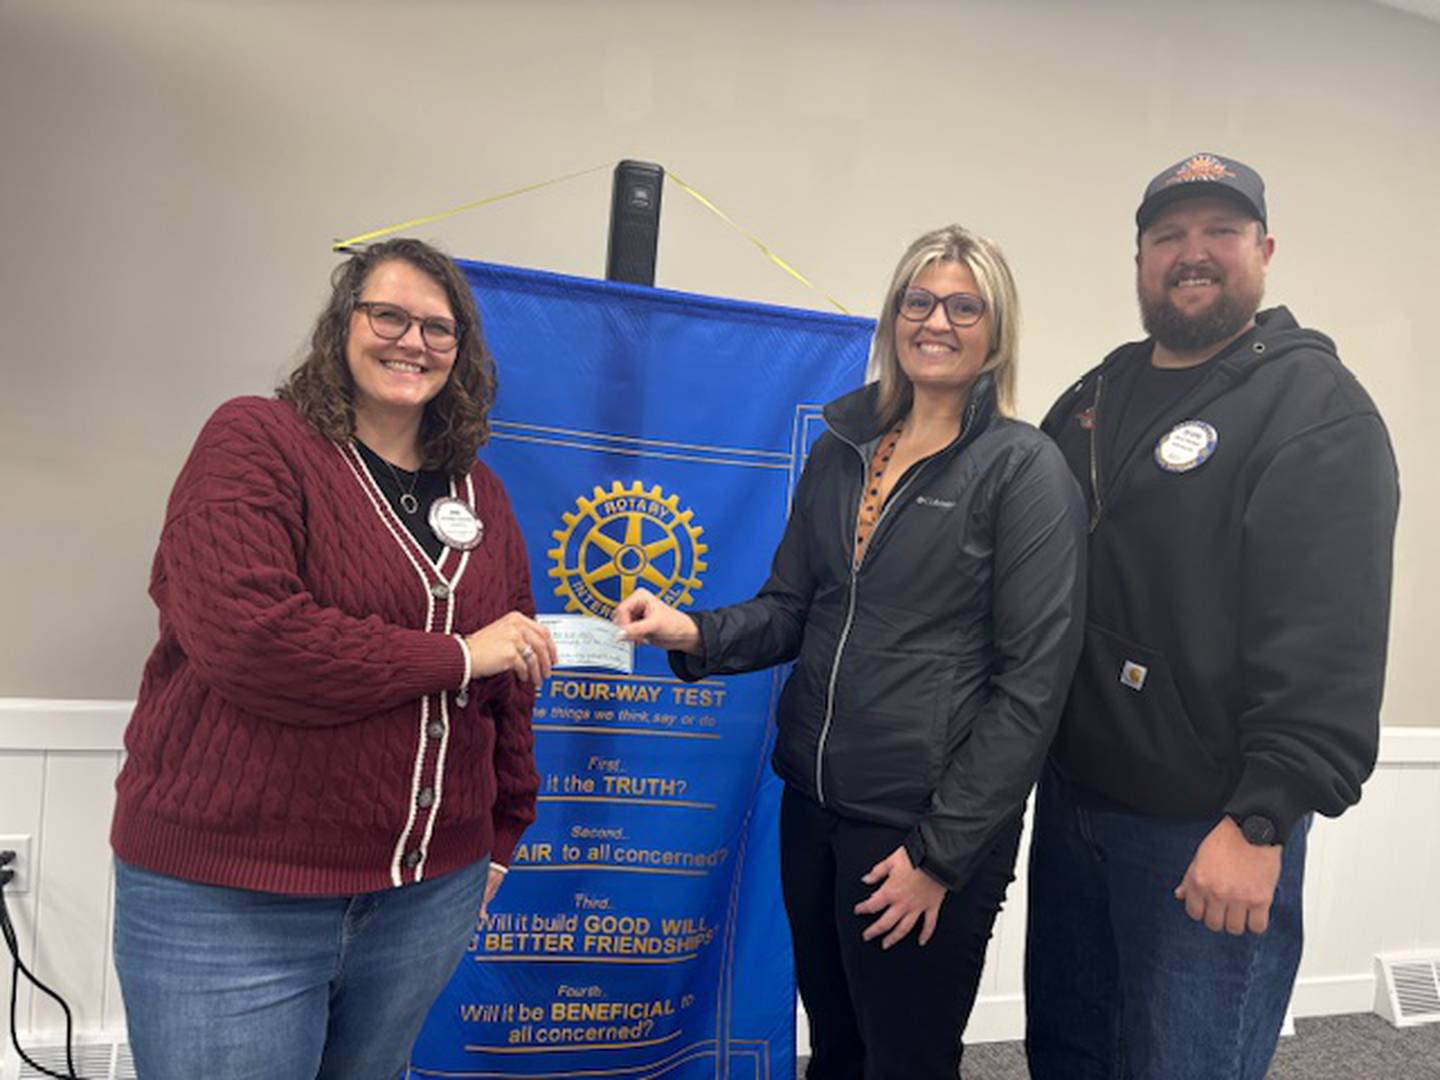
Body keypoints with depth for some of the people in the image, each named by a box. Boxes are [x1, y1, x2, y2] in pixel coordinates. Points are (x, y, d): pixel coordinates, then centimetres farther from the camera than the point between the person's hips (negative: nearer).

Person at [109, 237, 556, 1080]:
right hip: (228, 898, -5)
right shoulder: (256, 442, -8)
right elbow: (242, 634, -23)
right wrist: (455, 655, -17)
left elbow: (507, 688, 12)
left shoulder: (481, 495, 8)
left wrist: (503, 834, 13)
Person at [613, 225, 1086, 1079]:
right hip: (813, 807, 5)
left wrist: (943, 851, -13)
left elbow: (1032, 682, -12)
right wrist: (698, 634, -11)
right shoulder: (843, 448, 7)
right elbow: (791, 611, 10)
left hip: (926, 831, -5)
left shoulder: (1026, 470, -9)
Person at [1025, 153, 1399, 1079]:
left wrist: (1262, 820, -23)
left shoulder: (1317, 410, -10)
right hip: (1071, 796, 7)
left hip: (1208, 825, -6)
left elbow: (1329, 645, -19)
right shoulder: (1095, 395, 11)